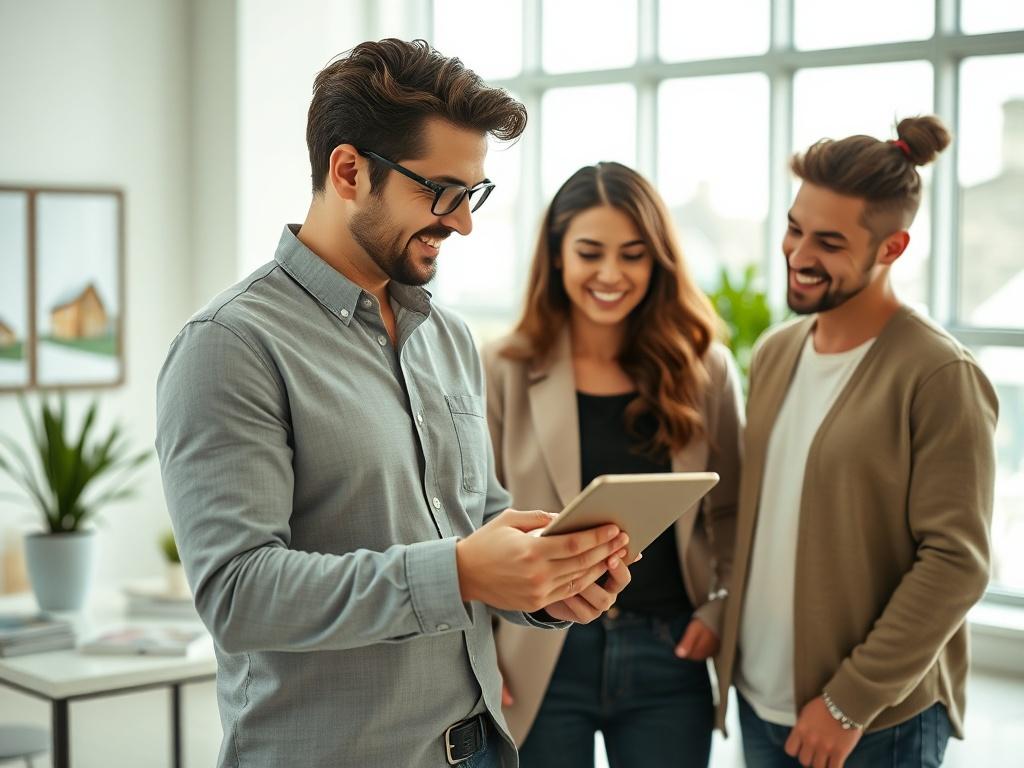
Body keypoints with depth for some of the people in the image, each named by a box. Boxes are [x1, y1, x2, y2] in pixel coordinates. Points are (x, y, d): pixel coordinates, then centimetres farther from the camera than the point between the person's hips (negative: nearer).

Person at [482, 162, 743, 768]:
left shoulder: (703, 369, 2)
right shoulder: (506, 371, -3)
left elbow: (733, 511, 10)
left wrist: (721, 611, -3)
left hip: (668, 656, 2)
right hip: (542, 660, -1)